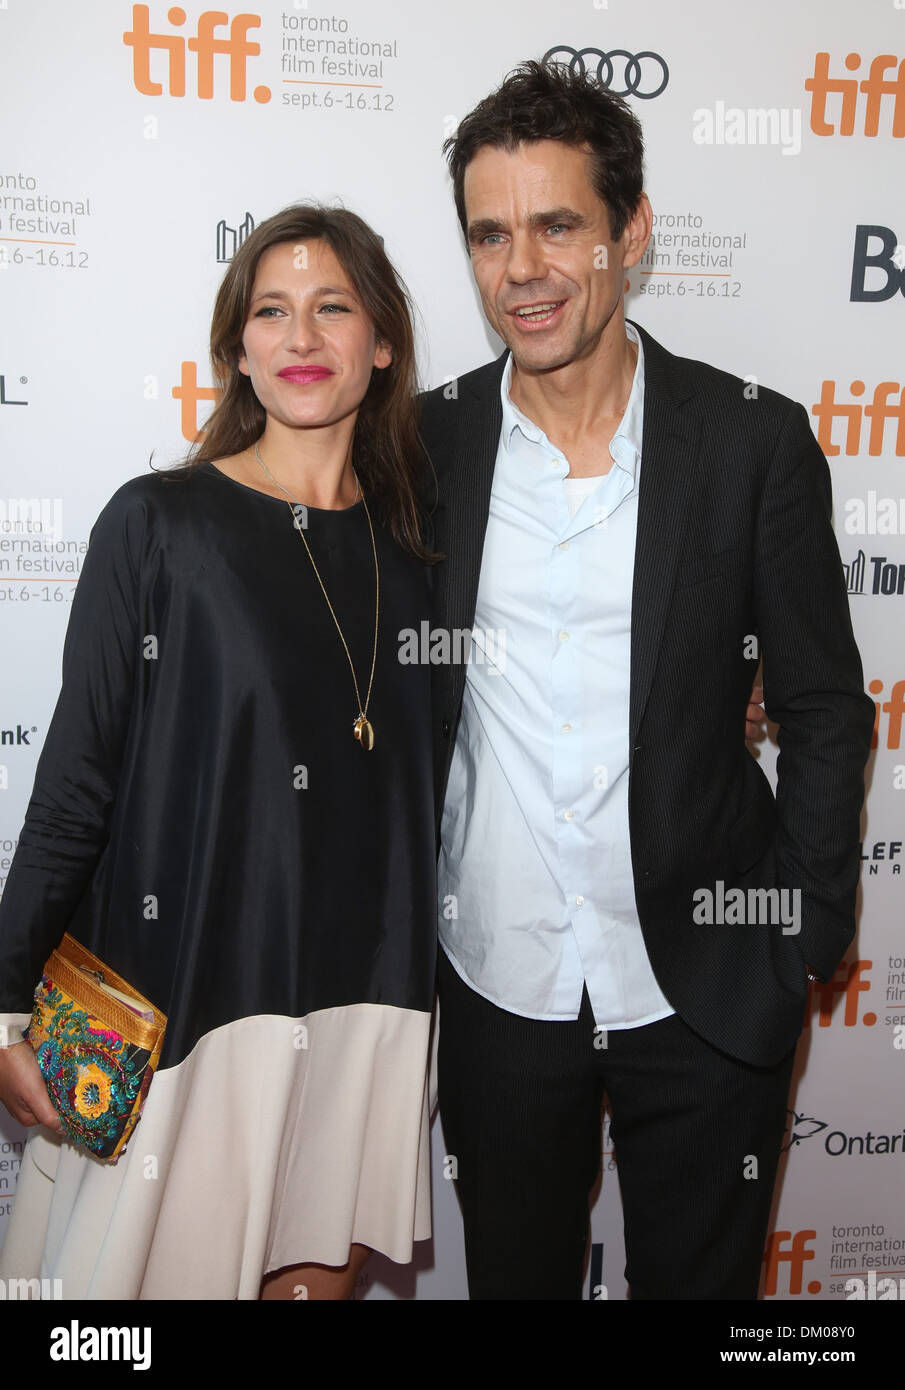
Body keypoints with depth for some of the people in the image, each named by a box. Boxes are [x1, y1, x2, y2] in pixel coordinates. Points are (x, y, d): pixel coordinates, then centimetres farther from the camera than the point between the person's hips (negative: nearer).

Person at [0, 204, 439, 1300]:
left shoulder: (412, 544, 6)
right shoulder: (159, 524, -5)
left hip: (367, 1000, 4)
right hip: (182, 991, -3)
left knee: (326, 1266, 14)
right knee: (169, 1265, 7)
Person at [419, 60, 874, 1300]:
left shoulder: (755, 441, -9)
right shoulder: (427, 445, -4)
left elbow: (823, 708, -2)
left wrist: (803, 934, -4)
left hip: (707, 991, -1)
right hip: (499, 986, 2)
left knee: (700, 1280, 19)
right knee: (513, 1279, 23)